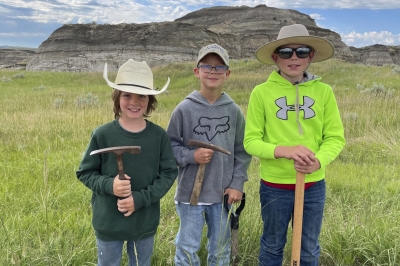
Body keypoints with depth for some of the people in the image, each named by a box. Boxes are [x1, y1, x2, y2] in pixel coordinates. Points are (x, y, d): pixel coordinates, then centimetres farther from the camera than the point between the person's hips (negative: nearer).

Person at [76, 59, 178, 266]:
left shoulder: (159, 136, -9)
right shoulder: (102, 135, -13)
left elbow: (169, 173, -6)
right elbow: (85, 173, -5)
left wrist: (140, 198, -19)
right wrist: (109, 185, -24)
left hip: (145, 222, 2)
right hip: (108, 223, -1)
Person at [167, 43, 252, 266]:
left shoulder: (234, 111, -1)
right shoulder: (184, 109, -7)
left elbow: (242, 151, 5)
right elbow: (169, 146, -1)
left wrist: (238, 184, -1)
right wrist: (191, 156, -17)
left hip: (223, 192, 2)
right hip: (190, 191, -2)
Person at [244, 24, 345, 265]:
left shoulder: (323, 91, -4)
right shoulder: (262, 92, -9)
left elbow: (336, 137, -2)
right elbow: (251, 141, -8)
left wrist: (319, 161, -22)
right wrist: (284, 150, -26)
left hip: (314, 185, 2)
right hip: (274, 185, -1)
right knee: (273, 246, 20)